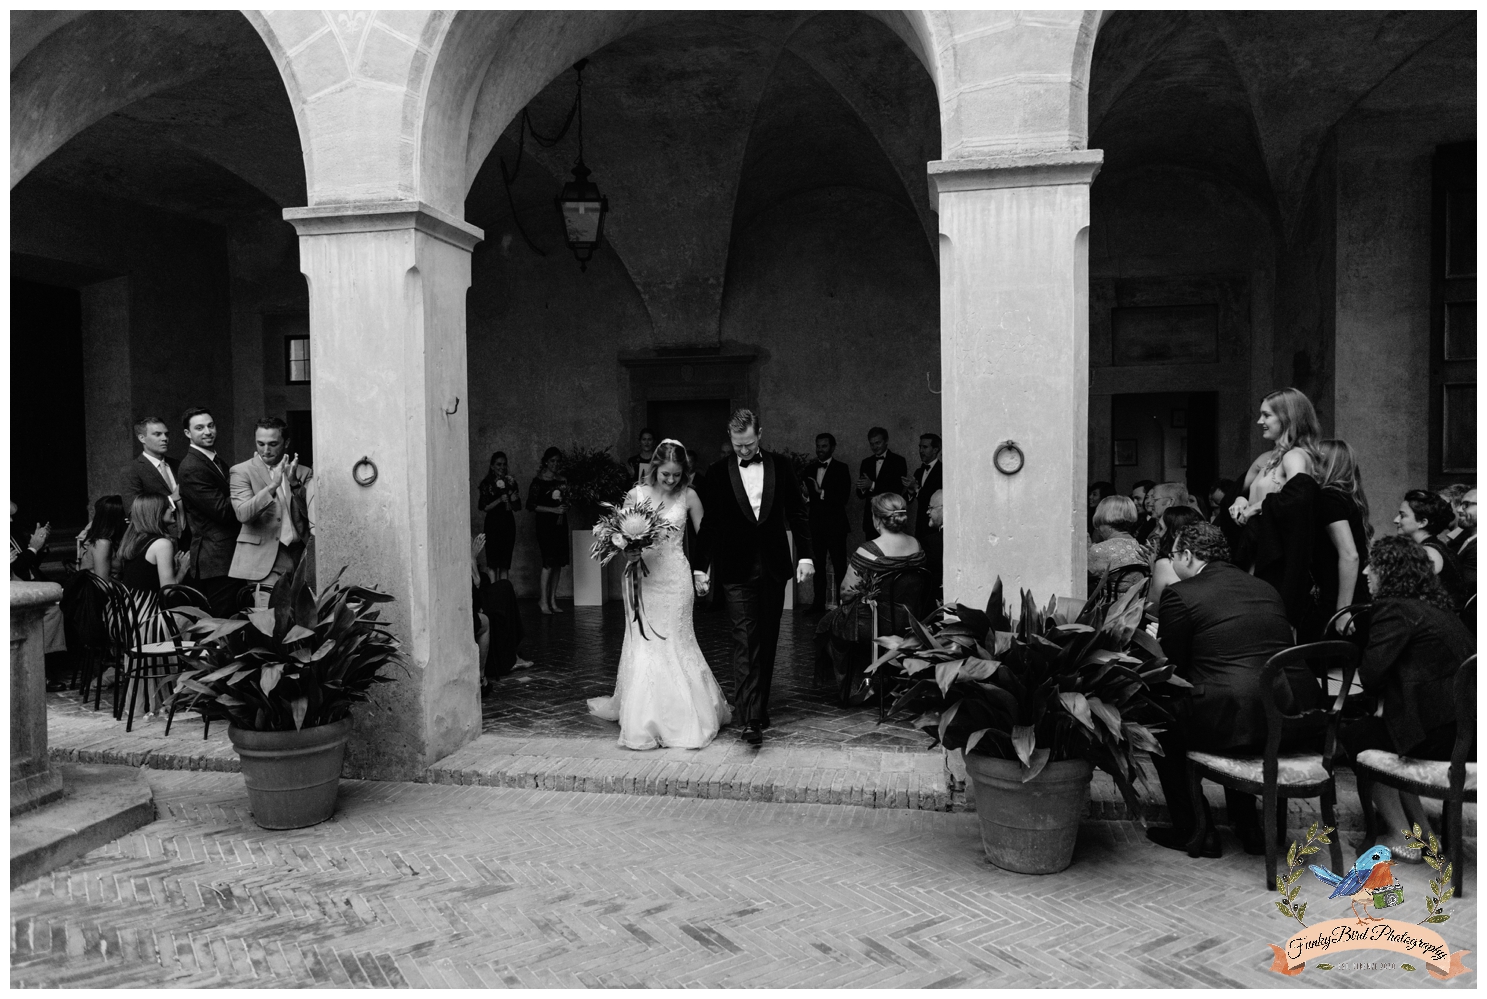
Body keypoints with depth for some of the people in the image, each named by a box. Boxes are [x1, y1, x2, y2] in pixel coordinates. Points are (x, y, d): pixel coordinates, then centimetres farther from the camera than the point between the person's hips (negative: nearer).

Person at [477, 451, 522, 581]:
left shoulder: (511, 482, 8)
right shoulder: (487, 483, -1)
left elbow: (518, 507, 9)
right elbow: (483, 507, -6)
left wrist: (514, 500, -10)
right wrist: (499, 500, -17)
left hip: (508, 523, 3)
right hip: (493, 523, -3)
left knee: (505, 564, 4)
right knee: (493, 563, -5)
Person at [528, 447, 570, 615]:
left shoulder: (562, 480, 12)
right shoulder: (538, 481, -4)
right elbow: (530, 505, -9)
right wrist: (553, 509, -14)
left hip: (561, 524, 6)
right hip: (545, 525, -6)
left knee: (558, 563, 4)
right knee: (549, 562, -12)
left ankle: (553, 601, 11)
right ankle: (543, 600, -4)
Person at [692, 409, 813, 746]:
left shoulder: (781, 466, 5)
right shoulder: (718, 474, 1)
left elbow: (797, 512, 6)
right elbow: (707, 524, 3)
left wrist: (805, 555, 0)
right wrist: (699, 567, 1)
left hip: (773, 568, 2)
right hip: (736, 571, -2)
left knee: (767, 641, 9)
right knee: (746, 641, -8)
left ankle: (759, 706, 21)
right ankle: (750, 717, -10)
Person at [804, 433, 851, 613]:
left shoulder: (841, 468, -2)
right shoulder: (811, 469, 13)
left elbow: (843, 497, -12)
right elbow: (807, 495, 13)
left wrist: (821, 493, -20)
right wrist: (807, 495, -9)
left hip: (835, 525, -5)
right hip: (816, 524, 5)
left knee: (839, 565, -4)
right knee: (817, 564, 7)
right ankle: (819, 603, 12)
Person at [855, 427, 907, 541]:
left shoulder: (898, 461, -1)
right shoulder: (866, 463, 14)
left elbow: (898, 489, -11)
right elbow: (860, 494, 13)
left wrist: (872, 485, -17)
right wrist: (863, 489, -11)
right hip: (870, 518, 4)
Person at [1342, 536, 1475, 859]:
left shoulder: (1393, 609, -11)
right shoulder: (1438, 607, 18)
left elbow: (1370, 674, -16)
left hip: (1438, 733, -9)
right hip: (1464, 727, 9)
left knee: (1352, 735, 10)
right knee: (1375, 727, 23)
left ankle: (1401, 837, 11)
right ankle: (1422, 829, 22)